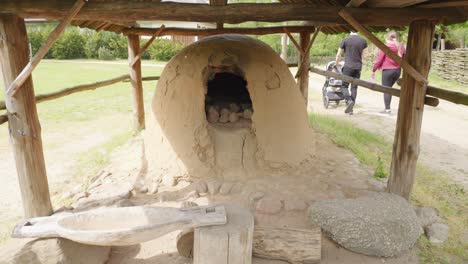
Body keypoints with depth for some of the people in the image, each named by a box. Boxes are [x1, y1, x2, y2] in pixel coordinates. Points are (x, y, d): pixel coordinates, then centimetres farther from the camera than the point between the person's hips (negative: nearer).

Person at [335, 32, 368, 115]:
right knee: (354, 87, 7)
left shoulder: (345, 40, -4)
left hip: (348, 67, -4)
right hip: (358, 67, 4)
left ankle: (349, 101, -20)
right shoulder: (363, 40, 7)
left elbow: (338, 55, 2)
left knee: (344, 86, 4)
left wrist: (337, 65, 17)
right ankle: (350, 109, 8)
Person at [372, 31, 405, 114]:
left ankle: (387, 109, -1)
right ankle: (387, 108, 17)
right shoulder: (401, 47, 6)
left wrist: (374, 70, -1)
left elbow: (379, 59, -8)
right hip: (398, 70, 6)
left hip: (387, 70, -5)